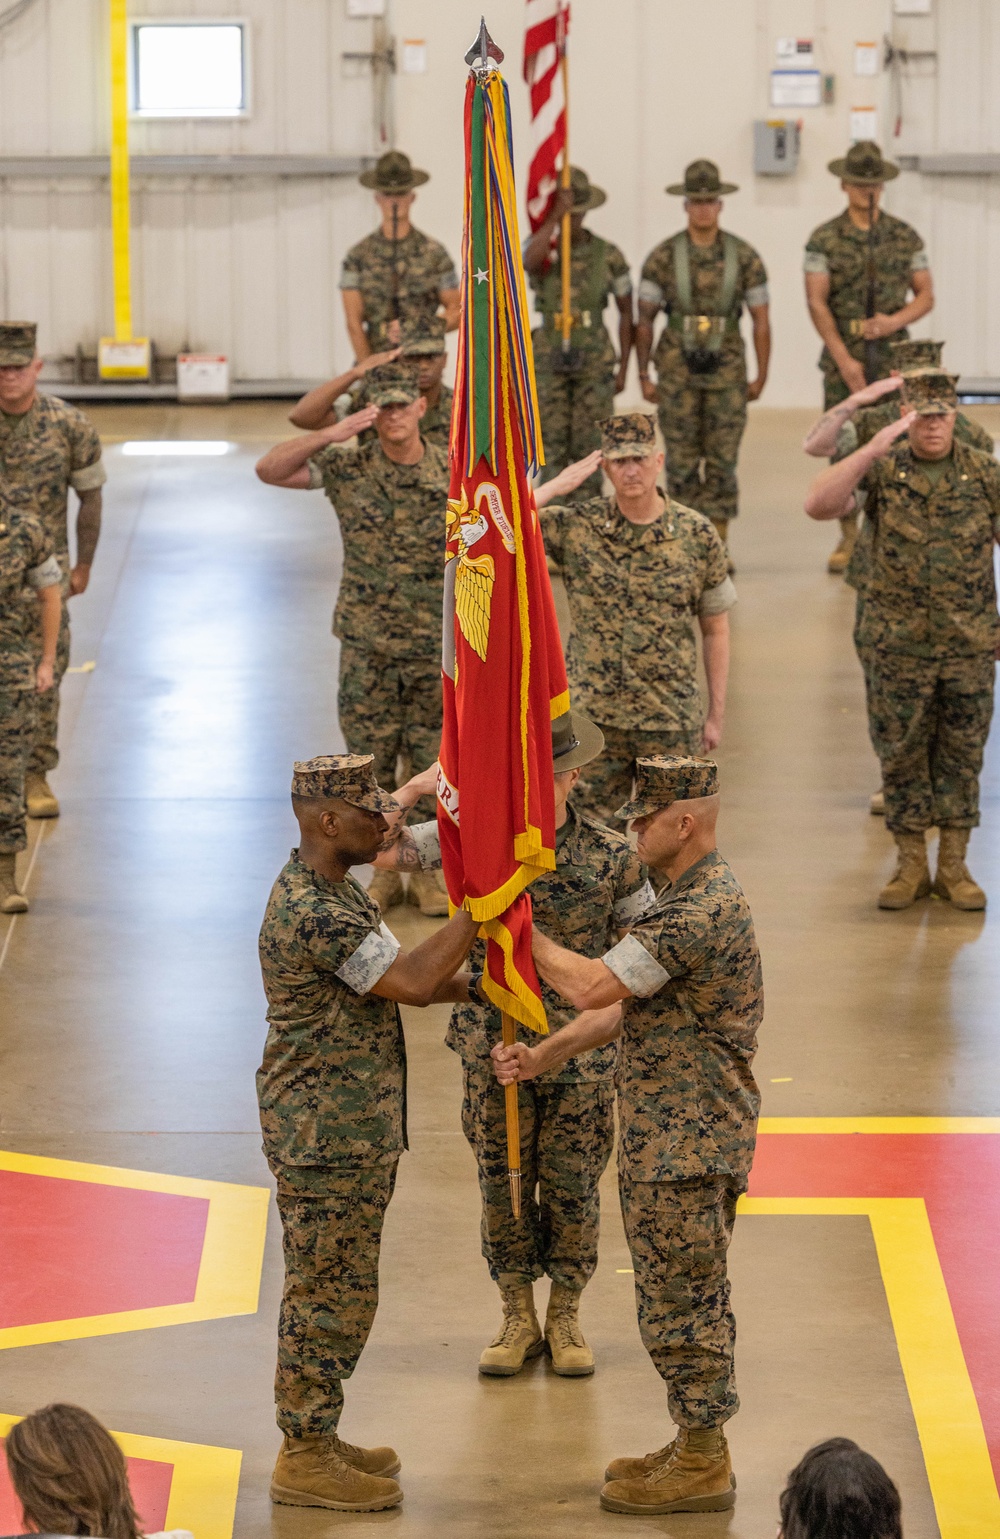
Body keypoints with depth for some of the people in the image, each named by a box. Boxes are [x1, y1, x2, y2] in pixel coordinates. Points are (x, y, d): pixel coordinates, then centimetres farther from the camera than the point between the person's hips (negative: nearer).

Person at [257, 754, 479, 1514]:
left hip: (353, 1128, 10)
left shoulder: (337, 889, 10)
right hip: (327, 1132, -10)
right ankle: (305, 1460, 5)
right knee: (333, 1293, -3)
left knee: (333, 1290, 17)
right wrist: (480, 906, -21)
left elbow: (396, 976, 18)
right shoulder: (311, 912, -24)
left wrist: (470, 983, 4)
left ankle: (315, 1438, 26)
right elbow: (411, 982, -27)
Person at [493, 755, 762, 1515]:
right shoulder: (692, 898, 12)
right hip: (668, 1138, 10)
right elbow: (625, 1003, 13)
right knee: (686, 1302, 17)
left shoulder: (703, 911, -23)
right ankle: (697, 1449, 26)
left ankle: (702, 1468, 7)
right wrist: (543, 1056, 3)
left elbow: (594, 986, -27)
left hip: (689, 1145, -10)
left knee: (682, 1305, -1)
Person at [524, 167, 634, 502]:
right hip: (549, 361, 0)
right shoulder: (541, 246, -5)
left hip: (595, 361, 0)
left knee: (588, 447, -1)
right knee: (551, 447, -1)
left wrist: (623, 368, 0)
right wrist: (555, 215, -38)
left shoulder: (608, 255, -4)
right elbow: (530, 262, -33)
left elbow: (626, 311, 4)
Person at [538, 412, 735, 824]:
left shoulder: (697, 535, -2)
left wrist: (716, 714, 5)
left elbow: (715, 628, 6)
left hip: (673, 726, 0)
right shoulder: (574, 526, -4)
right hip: (593, 719, 0)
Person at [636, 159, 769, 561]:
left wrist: (761, 377, 2)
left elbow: (761, 321, 3)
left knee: (722, 461, -1)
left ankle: (719, 546, 5)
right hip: (677, 370, 0)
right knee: (682, 462, 1)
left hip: (726, 371, 0)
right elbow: (644, 320, 2)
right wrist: (644, 376, -1)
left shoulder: (745, 257, -3)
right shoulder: (662, 257, -3)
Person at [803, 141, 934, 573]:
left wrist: (894, 321, -16)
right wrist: (845, 360, -16)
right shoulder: (823, 240, -2)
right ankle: (848, 538, 10)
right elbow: (816, 303, -8)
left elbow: (926, 296, 5)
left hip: (892, 354, 1)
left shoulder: (905, 237, 3)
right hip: (842, 354, -1)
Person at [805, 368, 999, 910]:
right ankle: (911, 865, 16)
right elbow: (818, 505, -20)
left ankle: (954, 866, 16)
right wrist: (871, 451, -28)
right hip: (898, 643, -1)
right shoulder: (882, 469, -4)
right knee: (902, 756, 6)